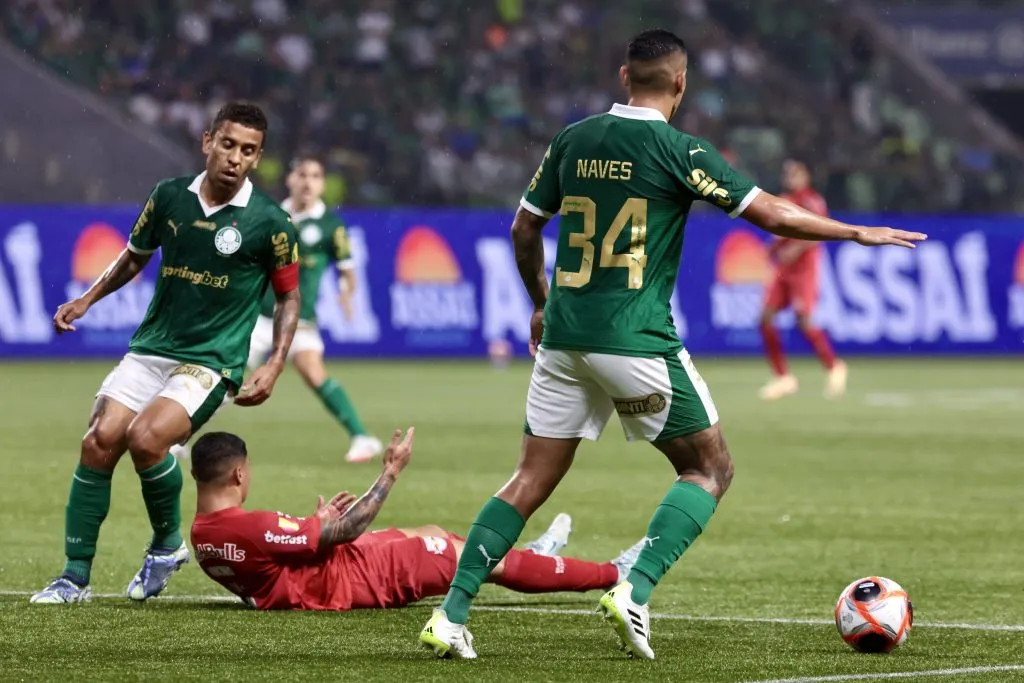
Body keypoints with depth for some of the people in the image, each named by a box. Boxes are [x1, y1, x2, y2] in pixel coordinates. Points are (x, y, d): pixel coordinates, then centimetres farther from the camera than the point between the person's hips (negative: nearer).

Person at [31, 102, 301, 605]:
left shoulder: (269, 222, -8)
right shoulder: (169, 196, 2)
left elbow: (289, 296, 4)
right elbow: (136, 256, 20)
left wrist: (274, 365, -7)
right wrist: (86, 300, 10)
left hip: (211, 362, -4)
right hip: (150, 349, 4)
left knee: (145, 437, -27)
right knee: (99, 442, -11)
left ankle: (168, 544, -1)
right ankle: (75, 576, 0)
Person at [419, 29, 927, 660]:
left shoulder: (573, 141, 8)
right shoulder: (677, 150, -8)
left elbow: (524, 229, 17)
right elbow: (774, 215, -7)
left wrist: (541, 303, 32)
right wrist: (858, 233, 6)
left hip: (564, 340, 5)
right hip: (636, 342, -5)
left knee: (532, 481, 11)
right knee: (711, 469, 9)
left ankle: (452, 613, 1)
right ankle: (636, 591, -9)